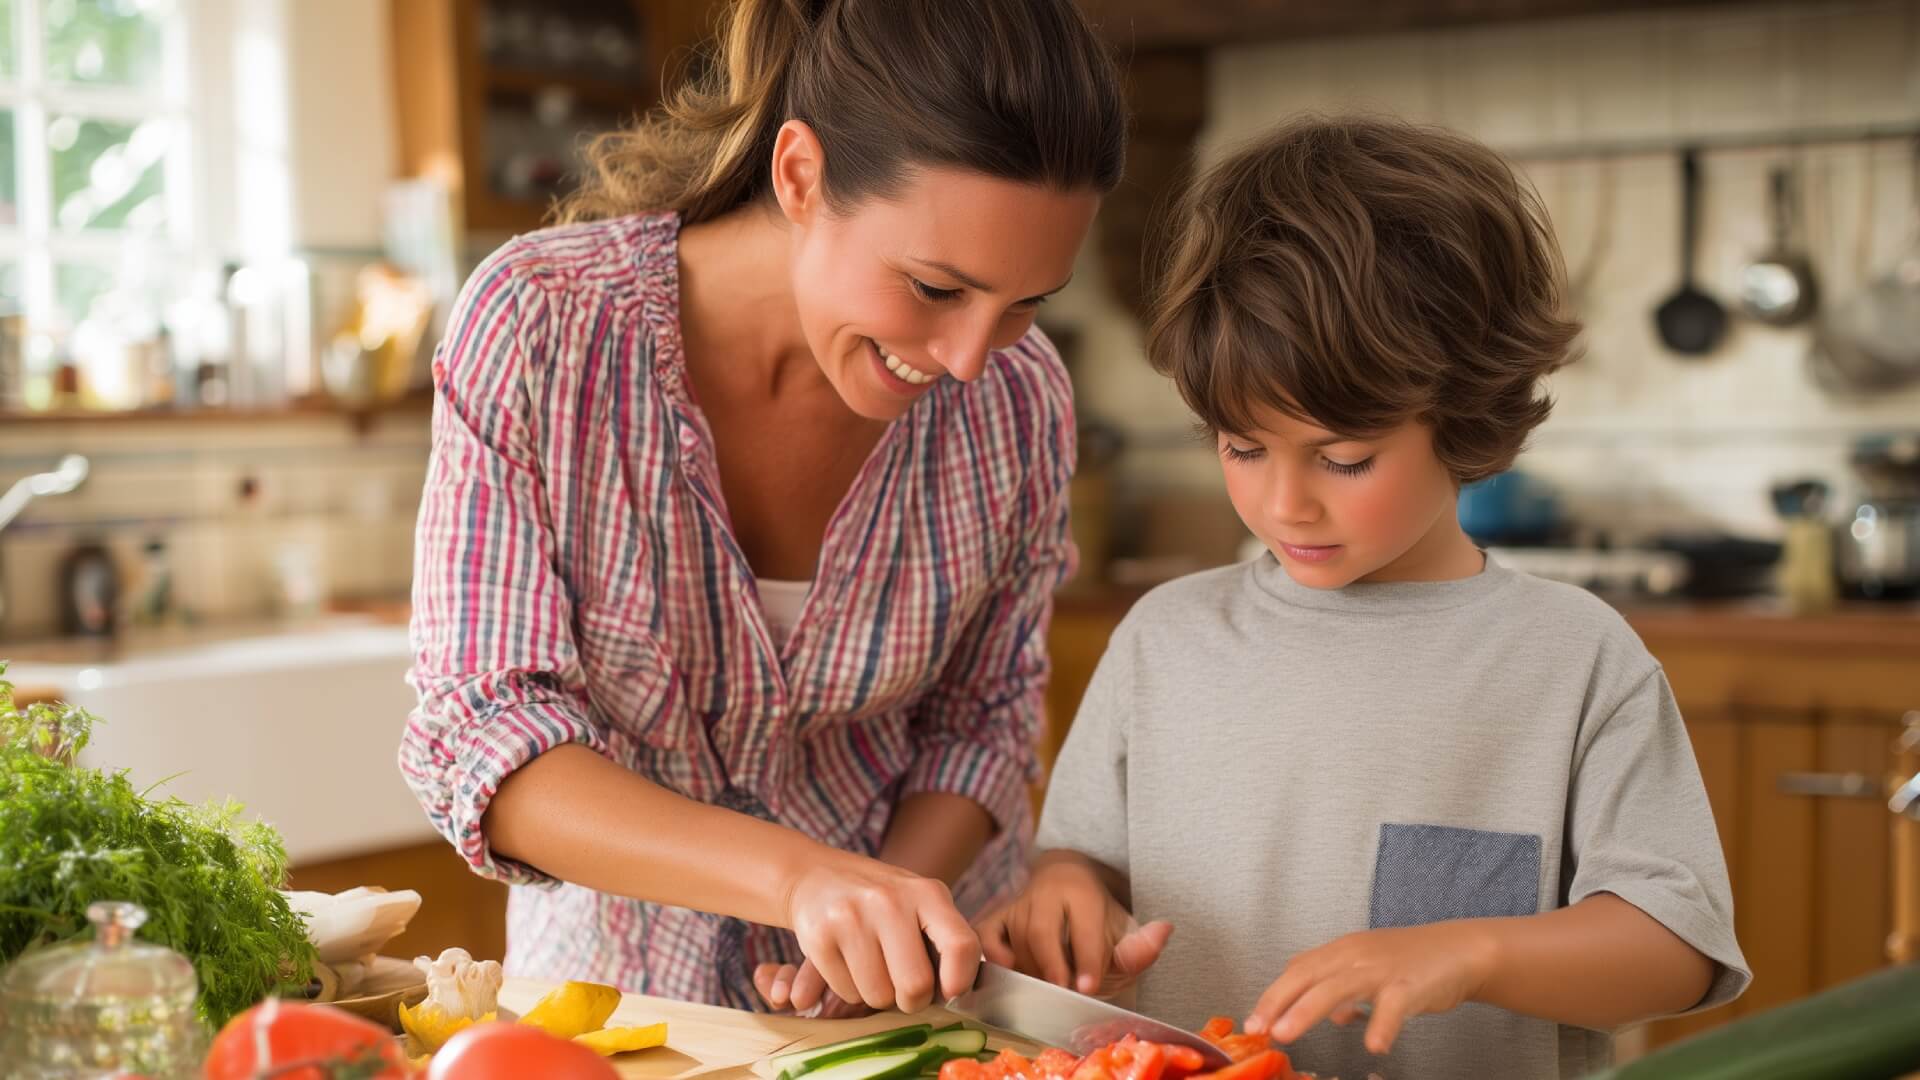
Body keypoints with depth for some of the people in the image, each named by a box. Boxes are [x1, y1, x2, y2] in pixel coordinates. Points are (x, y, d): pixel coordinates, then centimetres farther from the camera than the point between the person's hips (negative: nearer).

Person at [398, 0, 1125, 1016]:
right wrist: (795, 875, -33)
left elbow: (980, 715, 2)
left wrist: (887, 919, -16)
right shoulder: (535, 323, -19)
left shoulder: (1017, 396, -11)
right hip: (623, 967, -1)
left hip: (914, 978, 2)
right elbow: (480, 738, -20)